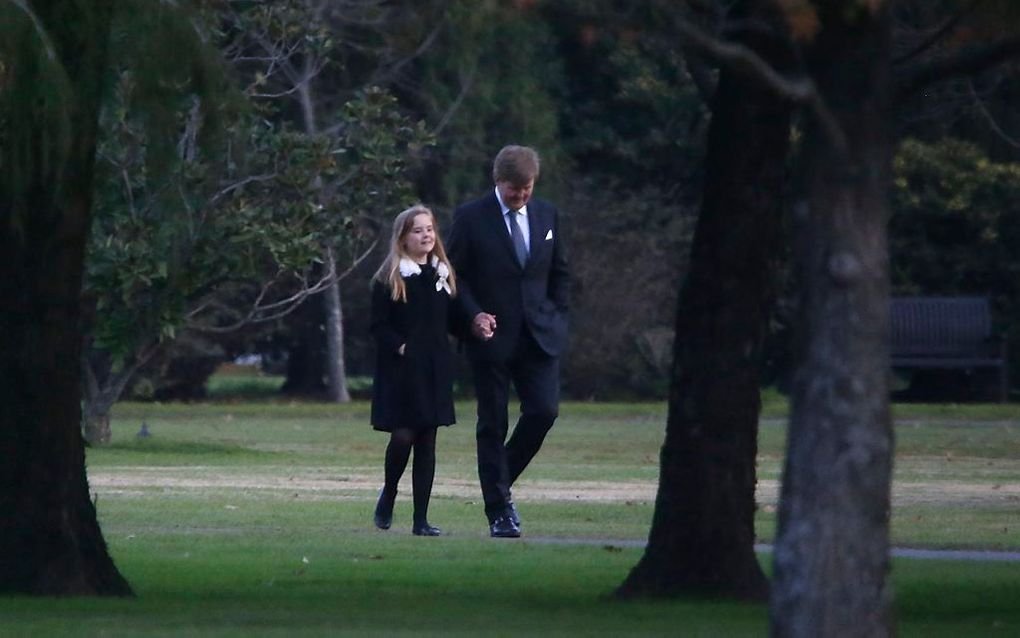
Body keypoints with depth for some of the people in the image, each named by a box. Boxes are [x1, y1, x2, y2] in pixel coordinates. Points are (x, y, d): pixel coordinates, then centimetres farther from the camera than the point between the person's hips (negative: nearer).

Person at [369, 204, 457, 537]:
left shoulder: (443, 275, 12)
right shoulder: (389, 279, -3)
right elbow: (379, 325, -6)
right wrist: (400, 347, -18)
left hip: (434, 370, 4)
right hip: (401, 370, -4)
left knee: (427, 441, 2)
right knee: (403, 436, -10)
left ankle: (421, 518, 4)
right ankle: (388, 494, 19)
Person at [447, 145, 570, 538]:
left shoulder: (547, 216, 9)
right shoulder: (471, 218, -3)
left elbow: (559, 273, 18)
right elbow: (453, 276, -1)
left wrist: (555, 318, 8)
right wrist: (473, 315, -14)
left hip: (539, 337, 3)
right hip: (491, 335, -3)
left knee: (544, 410, -9)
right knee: (492, 423, 0)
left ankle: (502, 482, 15)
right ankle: (499, 512, 5)